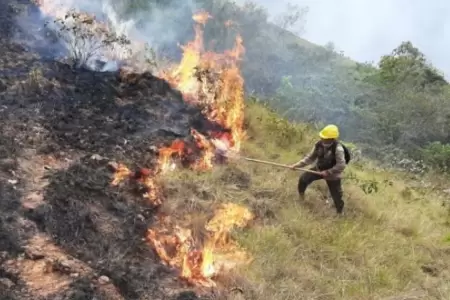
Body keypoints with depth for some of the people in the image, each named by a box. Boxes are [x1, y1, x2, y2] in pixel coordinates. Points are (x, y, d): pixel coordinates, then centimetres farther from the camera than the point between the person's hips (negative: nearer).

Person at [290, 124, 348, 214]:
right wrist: (298, 165, -14)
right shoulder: (319, 144, -16)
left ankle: (339, 213, 31)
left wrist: (328, 172, -27)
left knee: (336, 195, 5)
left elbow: (341, 166, -30)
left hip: (332, 174, -5)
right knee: (303, 179, -4)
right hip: (319, 169, 5)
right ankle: (300, 197, 23)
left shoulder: (338, 149, -33)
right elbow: (310, 157, -5)